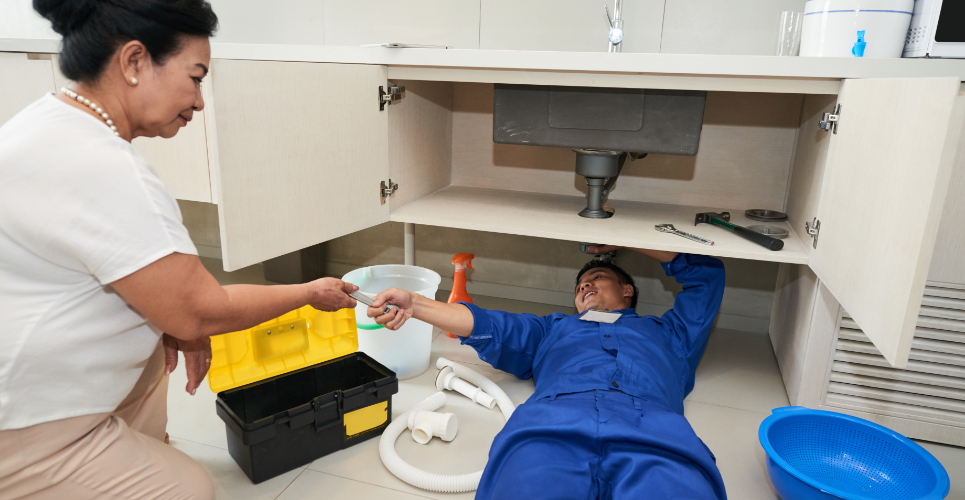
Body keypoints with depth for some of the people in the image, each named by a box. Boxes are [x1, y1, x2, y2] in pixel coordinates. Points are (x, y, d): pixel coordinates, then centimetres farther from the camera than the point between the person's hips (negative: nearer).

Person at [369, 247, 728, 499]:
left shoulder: (665, 333, 39)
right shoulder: (553, 329, 40)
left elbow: (707, 273, 48)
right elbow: (489, 326, 26)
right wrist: (414, 304, 12)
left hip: (655, 438, 0)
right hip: (551, 426, 1)